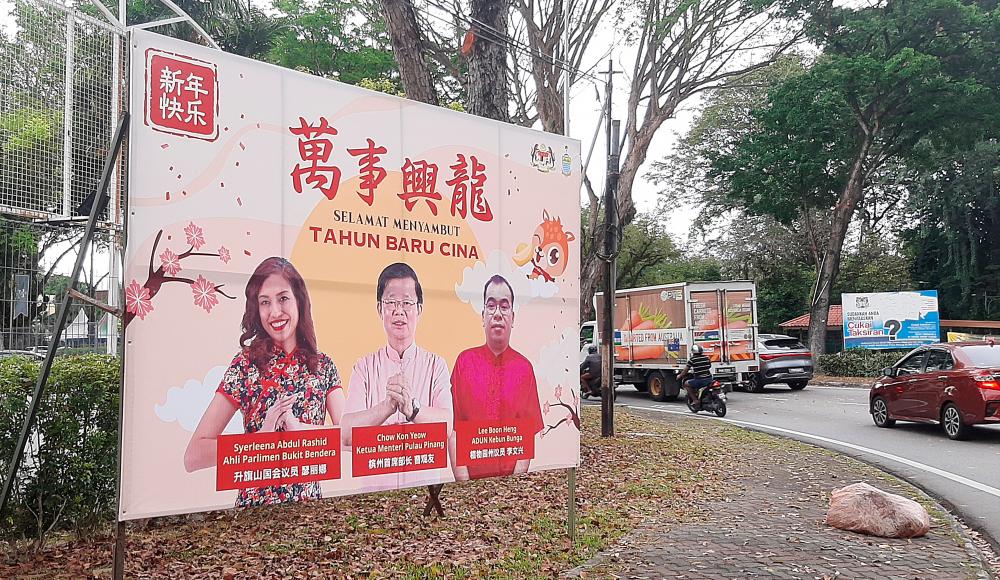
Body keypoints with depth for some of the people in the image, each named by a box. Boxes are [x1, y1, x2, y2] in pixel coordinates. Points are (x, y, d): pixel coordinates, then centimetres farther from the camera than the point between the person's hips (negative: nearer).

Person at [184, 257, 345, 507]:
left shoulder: (324, 366, 3)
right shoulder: (245, 364, -4)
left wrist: (297, 427, -17)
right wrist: (263, 435, -18)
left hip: (309, 501, 2)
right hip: (256, 503, -2)